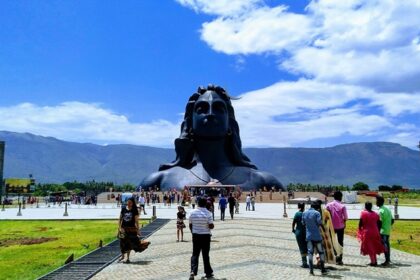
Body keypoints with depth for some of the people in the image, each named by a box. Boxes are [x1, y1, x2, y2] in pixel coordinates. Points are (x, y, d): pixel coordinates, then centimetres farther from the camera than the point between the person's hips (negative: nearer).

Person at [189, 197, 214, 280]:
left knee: (195, 254, 8)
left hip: (195, 235, 2)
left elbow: (190, 225, 5)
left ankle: (193, 271, -7)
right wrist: (212, 226, 7)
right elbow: (211, 226, -15)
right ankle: (208, 272, 19)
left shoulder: (193, 212, -2)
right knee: (205, 255, 9)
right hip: (205, 236, -2)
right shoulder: (208, 213, -14)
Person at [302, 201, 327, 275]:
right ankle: (323, 269, 16)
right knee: (321, 252, 10)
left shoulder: (304, 213, 4)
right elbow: (320, 224, -14)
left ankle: (311, 270, 5)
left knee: (310, 252, 7)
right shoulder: (317, 213, -13)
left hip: (308, 236, 4)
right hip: (317, 236, -4)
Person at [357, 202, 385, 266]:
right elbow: (378, 224, 8)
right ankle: (374, 261, 23)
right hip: (375, 232, 6)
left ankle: (373, 262, 1)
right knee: (374, 247, 18)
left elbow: (360, 223, -11)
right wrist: (377, 232, 15)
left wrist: (360, 230, 4)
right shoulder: (375, 214, 8)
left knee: (369, 248, 2)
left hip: (367, 232, -6)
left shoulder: (363, 213, -9)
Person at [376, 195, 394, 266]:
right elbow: (392, 221, 13)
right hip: (388, 230, 9)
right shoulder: (387, 209, 10)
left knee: (385, 246, -4)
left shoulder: (381, 211, -18)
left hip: (383, 231, -9)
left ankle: (387, 261, -1)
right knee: (387, 245, 16)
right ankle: (388, 259, 24)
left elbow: (380, 223, -20)